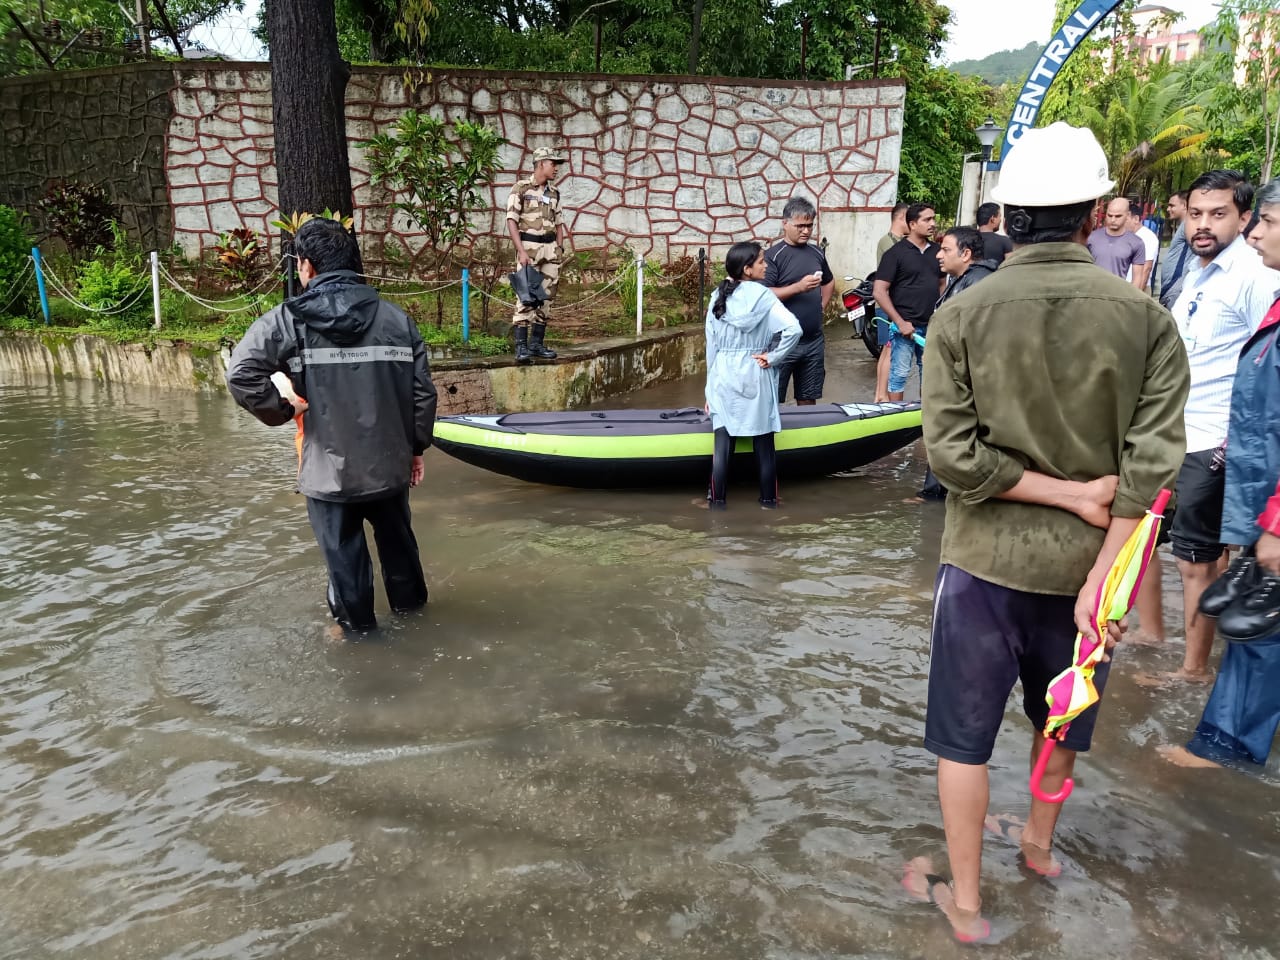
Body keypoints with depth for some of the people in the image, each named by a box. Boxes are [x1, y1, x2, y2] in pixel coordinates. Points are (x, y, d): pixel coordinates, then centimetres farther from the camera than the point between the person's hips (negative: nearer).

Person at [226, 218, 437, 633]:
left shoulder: (289, 319, -11)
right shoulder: (396, 318, -2)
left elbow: (241, 373, -20)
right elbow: (422, 391, -1)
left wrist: (280, 409, -5)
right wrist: (417, 446, 10)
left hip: (329, 466, -3)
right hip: (389, 461, 3)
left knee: (343, 547, 14)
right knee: (396, 534, 24)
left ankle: (356, 621, 28)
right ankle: (409, 599, 41)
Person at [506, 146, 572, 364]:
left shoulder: (554, 193, 15)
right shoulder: (521, 188, -4)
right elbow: (511, 221, -8)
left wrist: (559, 251, 9)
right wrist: (521, 251, -16)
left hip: (550, 247, 6)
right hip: (529, 246, -6)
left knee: (546, 296, 6)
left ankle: (537, 343, 13)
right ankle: (521, 346, -9)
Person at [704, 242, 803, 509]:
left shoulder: (718, 297, 1)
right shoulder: (763, 296, -8)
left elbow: (711, 344, 4)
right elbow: (794, 329, -21)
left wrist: (710, 386, 11)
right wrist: (772, 357, -6)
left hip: (723, 378, 2)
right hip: (755, 378, -2)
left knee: (723, 444, 4)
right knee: (764, 445, 8)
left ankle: (717, 502, 7)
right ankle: (769, 502, 16)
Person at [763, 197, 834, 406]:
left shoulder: (816, 253, 12)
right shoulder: (774, 255, -7)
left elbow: (829, 282, 30)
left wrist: (821, 306, 15)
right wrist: (798, 287, -23)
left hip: (814, 341, 6)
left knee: (808, 400, 14)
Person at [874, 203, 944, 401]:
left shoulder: (936, 251, 9)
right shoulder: (896, 252, -7)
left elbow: (941, 284, 18)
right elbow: (880, 292, -11)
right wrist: (900, 322, -15)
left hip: (931, 325, 5)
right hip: (905, 325, -5)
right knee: (899, 374, -1)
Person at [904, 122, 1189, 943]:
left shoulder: (961, 316, -12)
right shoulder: (1147, 319, -7)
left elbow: (952, 455, -18)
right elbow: (1151, 465, -13)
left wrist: (1067, 495, -11)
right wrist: (1103, 577, -12)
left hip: (987, 560, -2)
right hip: (1086, 563, 3)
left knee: (964, 734, 14)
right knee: (1061, 719, 26)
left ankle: (965, 900, 28)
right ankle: (1040, 843, 50)